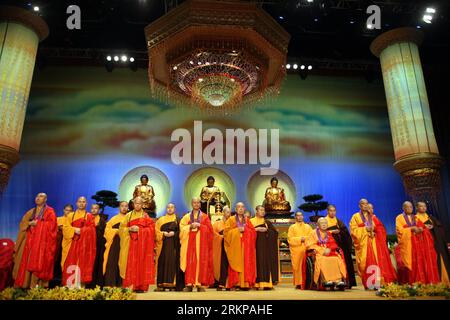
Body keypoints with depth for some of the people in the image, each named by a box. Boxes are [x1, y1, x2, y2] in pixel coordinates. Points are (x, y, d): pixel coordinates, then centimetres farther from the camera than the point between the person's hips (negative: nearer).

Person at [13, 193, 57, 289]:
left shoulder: (50, 211, 4)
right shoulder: (31, 212, 19)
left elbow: (51, 224, -8)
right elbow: (22, 223, 9)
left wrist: (38, 223, -10)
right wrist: (30, 223, -10)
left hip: (42, 240, -5)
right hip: (30, 240, 5)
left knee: (40, 262, -11)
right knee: (27, 261, 0)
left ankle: (38, 283, -10)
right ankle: (26, 283, 4)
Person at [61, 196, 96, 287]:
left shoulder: (90, 216, 11)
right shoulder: (70, 215, 16)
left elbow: (91, 229, -2)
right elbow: (65, 227, 4)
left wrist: (81, 230, -15)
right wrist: (74, 230, -13)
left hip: (84, 244, -2)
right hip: (72, 243, 2)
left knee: (82, 263, -6)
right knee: (71, 263, -3)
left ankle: (81, 286, -7)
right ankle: (69, 286, 0)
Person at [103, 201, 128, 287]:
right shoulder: (114, 218, 11)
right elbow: (107, 229, 3)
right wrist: (116, 231, -11)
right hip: (115, 244, -1)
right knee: (113, 263, -6)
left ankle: (121, 285, 2)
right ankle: (111, 284, -3)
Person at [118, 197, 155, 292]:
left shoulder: (146, 216, 8)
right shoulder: (128, 215, 14)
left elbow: (151, 229, -2)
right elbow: (122, 228, 8)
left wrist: (139, 229, -13)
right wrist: (130, 229, -10)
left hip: (142, 242, -1)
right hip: (131, 242, 1)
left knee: (141, 262, -4)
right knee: (131, 263, -6)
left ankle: (141, 286, -2)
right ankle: (130, 285, -2)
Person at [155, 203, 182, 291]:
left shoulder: (177, 220, 11)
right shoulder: (161, 219, 14)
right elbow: (156, 230, 5)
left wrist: (174, 233, -12)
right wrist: (163, 233, -11)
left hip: (174, 244, -1)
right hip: (163, 244, 1)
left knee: (173, 262, -6)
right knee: (162, 262, -4)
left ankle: (171, 282, -4)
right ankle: (161, 284, -2)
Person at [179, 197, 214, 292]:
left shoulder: (204, 216, 10)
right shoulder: (187, 216, 13)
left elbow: (209, 229, 2)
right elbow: (182, 227, 4)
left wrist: (199, 225, -11)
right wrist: (190, 226, -12)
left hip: (201, 242, -1)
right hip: (190, 242, 1)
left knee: (201, 262, -5)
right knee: (190, 262, -5)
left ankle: (200, 284, -3)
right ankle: (189, 284, -3)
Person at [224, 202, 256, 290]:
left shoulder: (247, 220, 16)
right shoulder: (231, 219, 9)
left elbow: (253, 232, 7)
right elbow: (226, 231, -1)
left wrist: (244, 229, -8)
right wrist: (237, 230, -11)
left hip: (245, 246, 2)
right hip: (234, 245, -2)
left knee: (245, 264, -4)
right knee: (235, 264, -8)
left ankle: (245, 284, -2)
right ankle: (234, 284, -6)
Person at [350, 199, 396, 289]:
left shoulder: (372, 216, 19)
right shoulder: (355, 217, 9)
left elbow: (380, 228, 10)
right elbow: (353, 229, -2)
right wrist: (365, 229, -10)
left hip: (373, 243, 3)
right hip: (363, 243, -3)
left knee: (376, 260, -8)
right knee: (366, 261, -9)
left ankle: (377, 281, -7)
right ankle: (368, 283, -8)